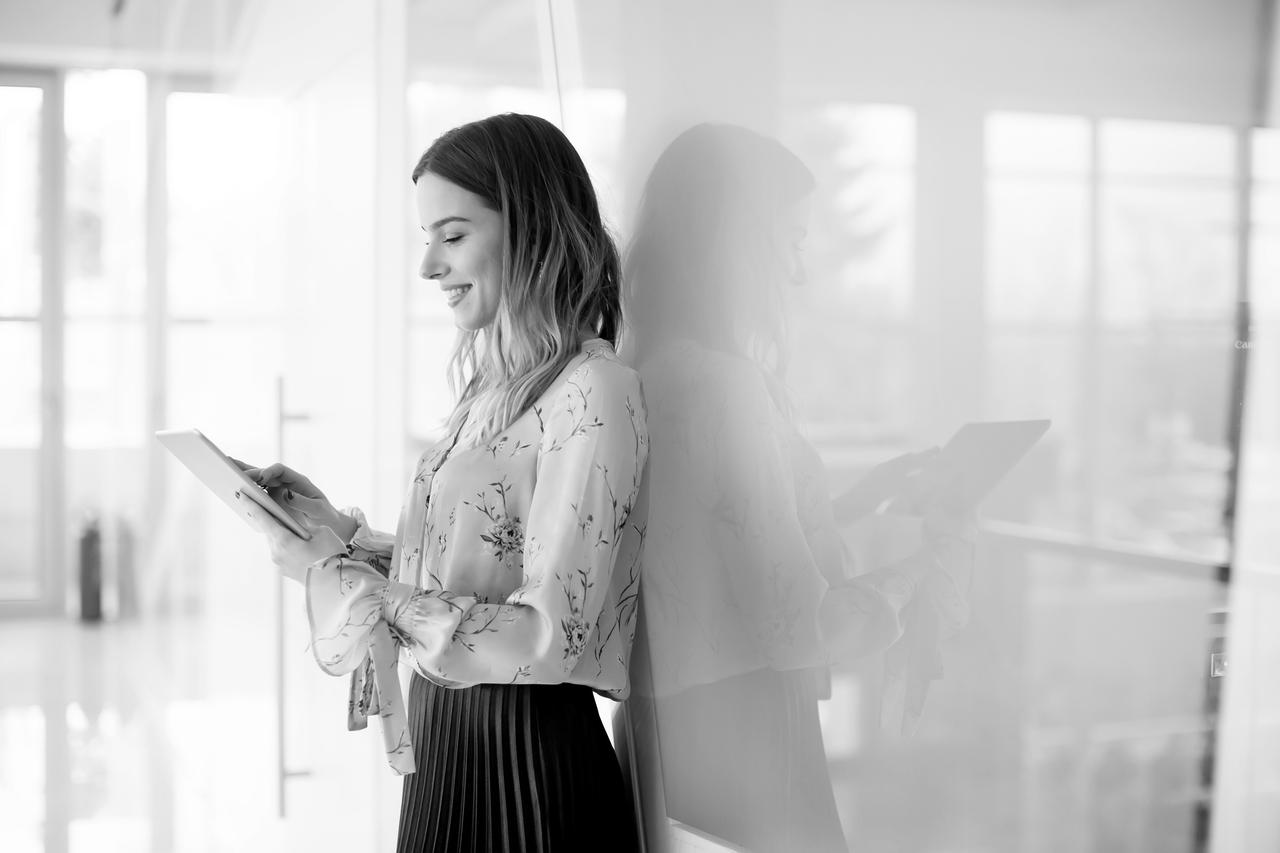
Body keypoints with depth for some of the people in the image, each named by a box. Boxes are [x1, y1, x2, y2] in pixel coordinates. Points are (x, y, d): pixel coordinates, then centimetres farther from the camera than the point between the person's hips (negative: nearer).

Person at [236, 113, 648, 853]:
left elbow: (552, 637, -22)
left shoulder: (594, 391, -18)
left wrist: (346, 582, -18)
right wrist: (337, 529, 2)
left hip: (529, 765, -8)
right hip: (447, 747, 8)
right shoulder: (497, 383, 8)